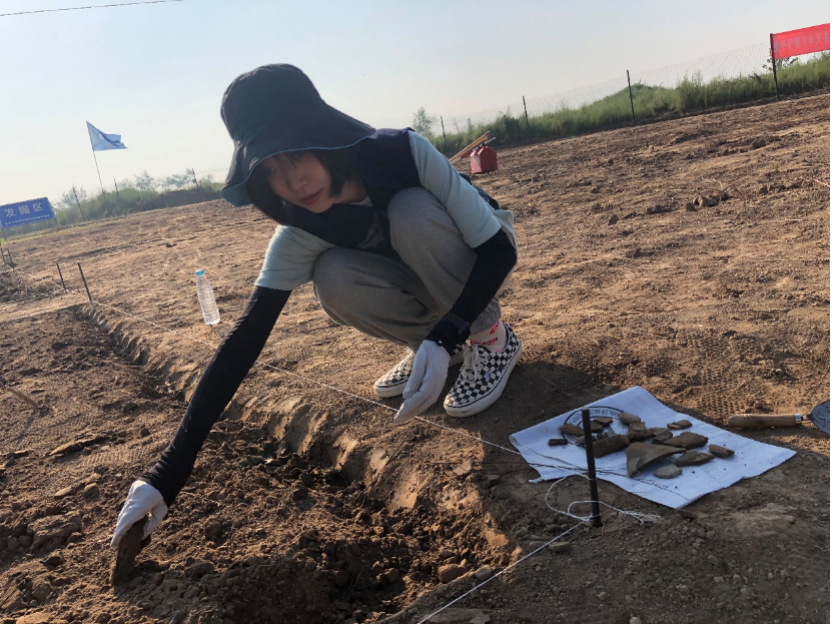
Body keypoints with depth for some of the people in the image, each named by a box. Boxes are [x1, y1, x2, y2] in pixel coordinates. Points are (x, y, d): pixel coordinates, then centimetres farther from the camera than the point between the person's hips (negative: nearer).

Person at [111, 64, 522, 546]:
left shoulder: (406, 153, -33)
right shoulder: (300, 236, -25)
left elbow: (499, 249, -30)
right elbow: (245, 340, -29)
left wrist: (446, 336, -46)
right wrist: (169, 471, -34)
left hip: (484, 261, -2)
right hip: (423, 283, 3)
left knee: (410, 212, -34)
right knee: (334, 279, -29)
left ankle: (493, 339, -12)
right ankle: (431, 345, -1)